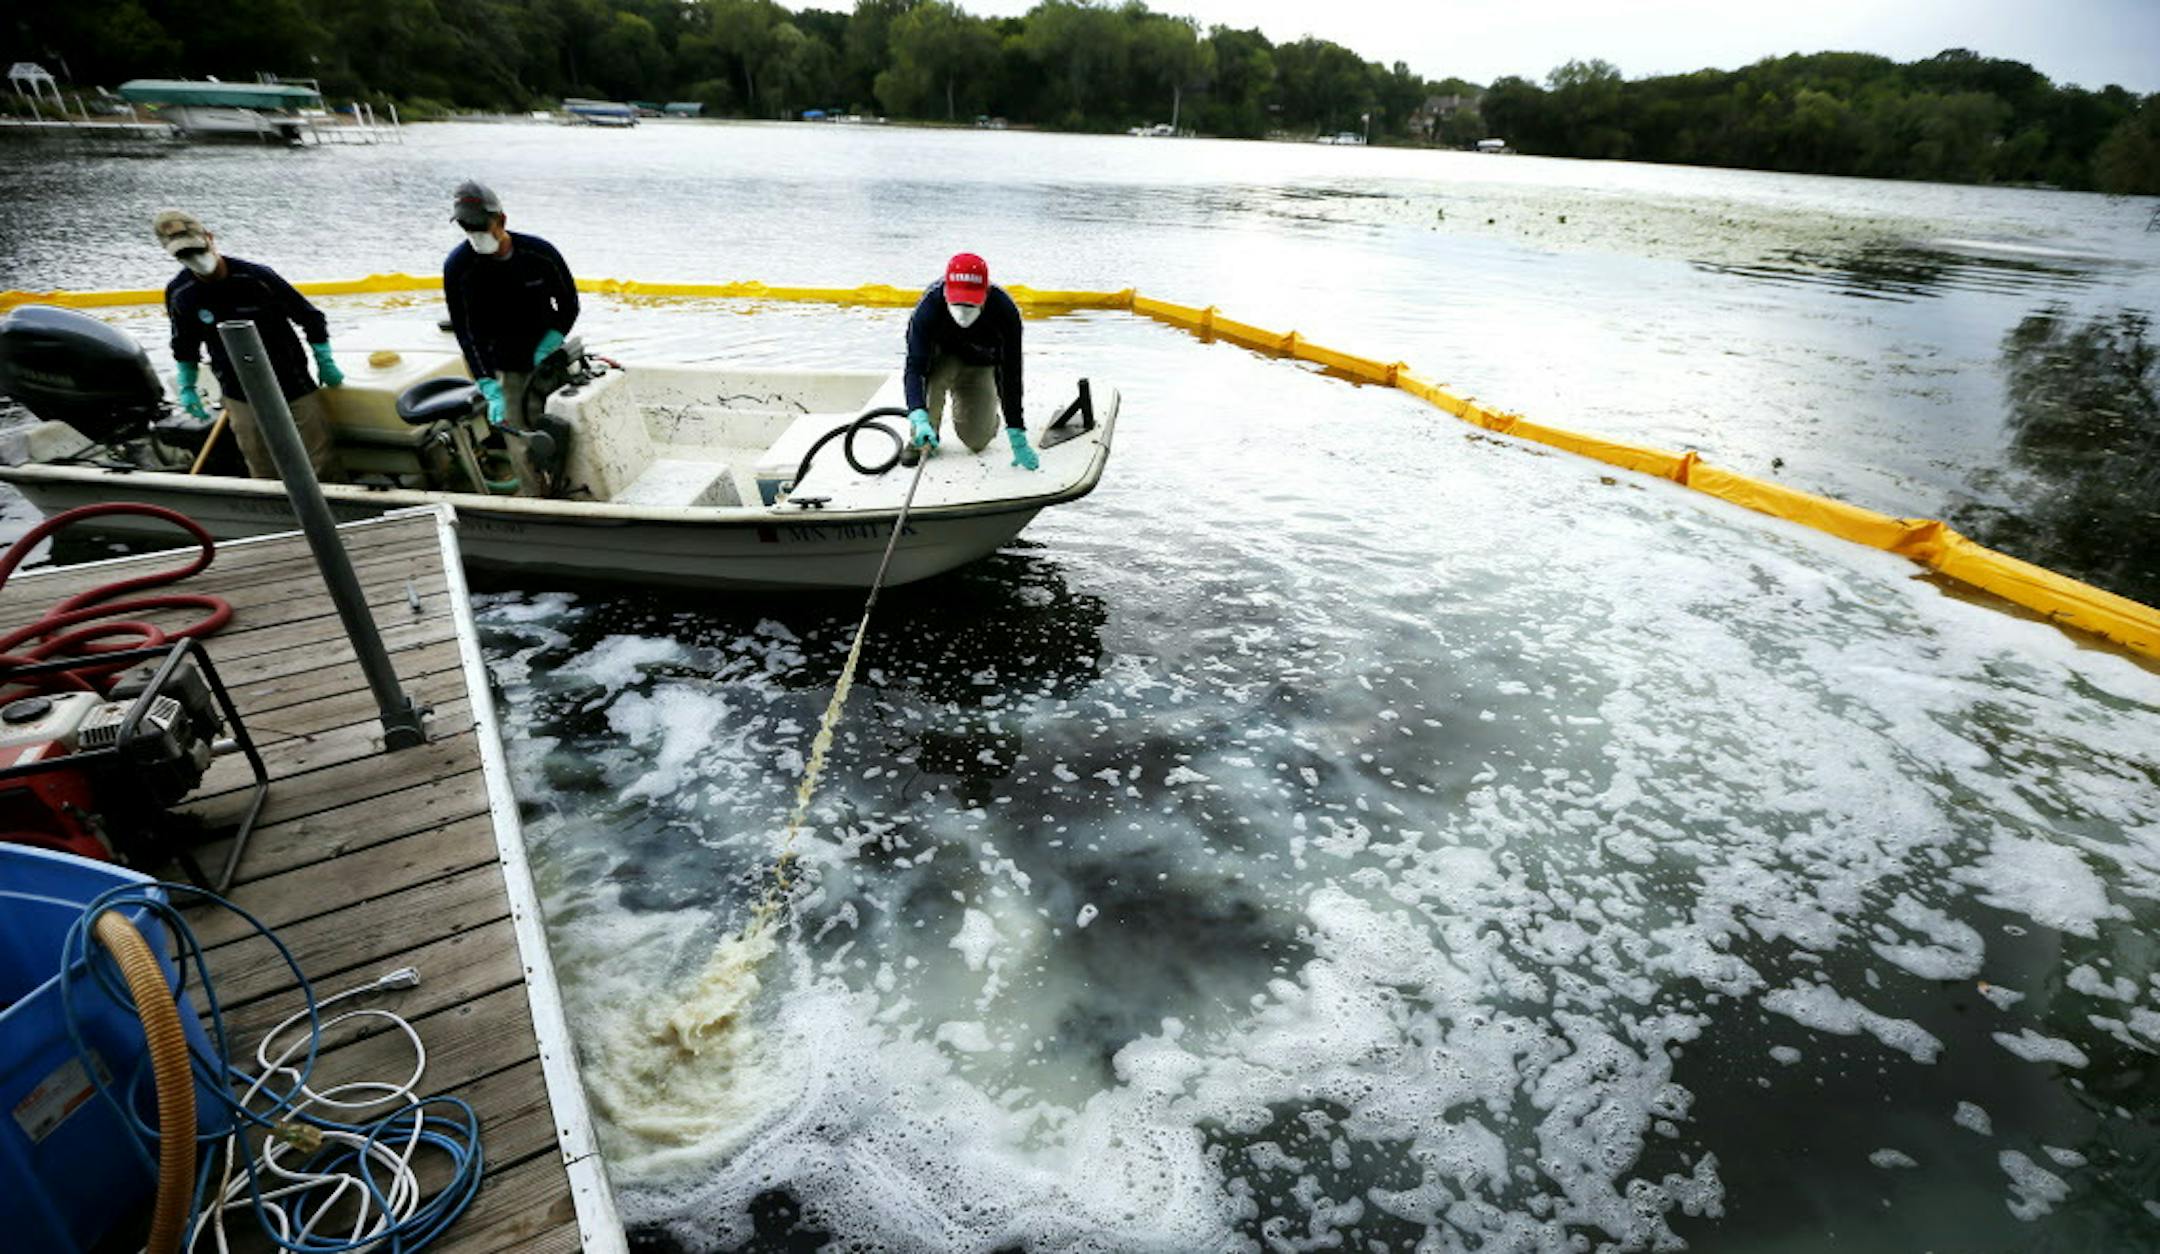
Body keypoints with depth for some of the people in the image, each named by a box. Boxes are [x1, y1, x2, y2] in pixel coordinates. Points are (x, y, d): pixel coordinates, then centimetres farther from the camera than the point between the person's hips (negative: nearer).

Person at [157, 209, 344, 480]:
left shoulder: (256, 276, -13)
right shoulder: (179, 294, -3)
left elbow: (309, 317, -4)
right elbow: (185, 346, 13)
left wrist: (326, 363, -2)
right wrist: (187, 388, 11)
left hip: (293, 379, -2)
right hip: (240, 395, 2)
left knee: (322, 456, -2)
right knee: (263, 472, 2)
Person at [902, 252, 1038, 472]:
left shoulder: (1005, 312, -34)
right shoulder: (930, 304, -35)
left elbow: (1010, 374, -30)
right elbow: (914, 367, -40)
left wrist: (1017, 437, -31)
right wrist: (919, 417, -57)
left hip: (980, 365, 1)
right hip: (941, 354, 0)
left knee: (977, 441, -7)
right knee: (931, 370, -37)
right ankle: (920, 439, -12)